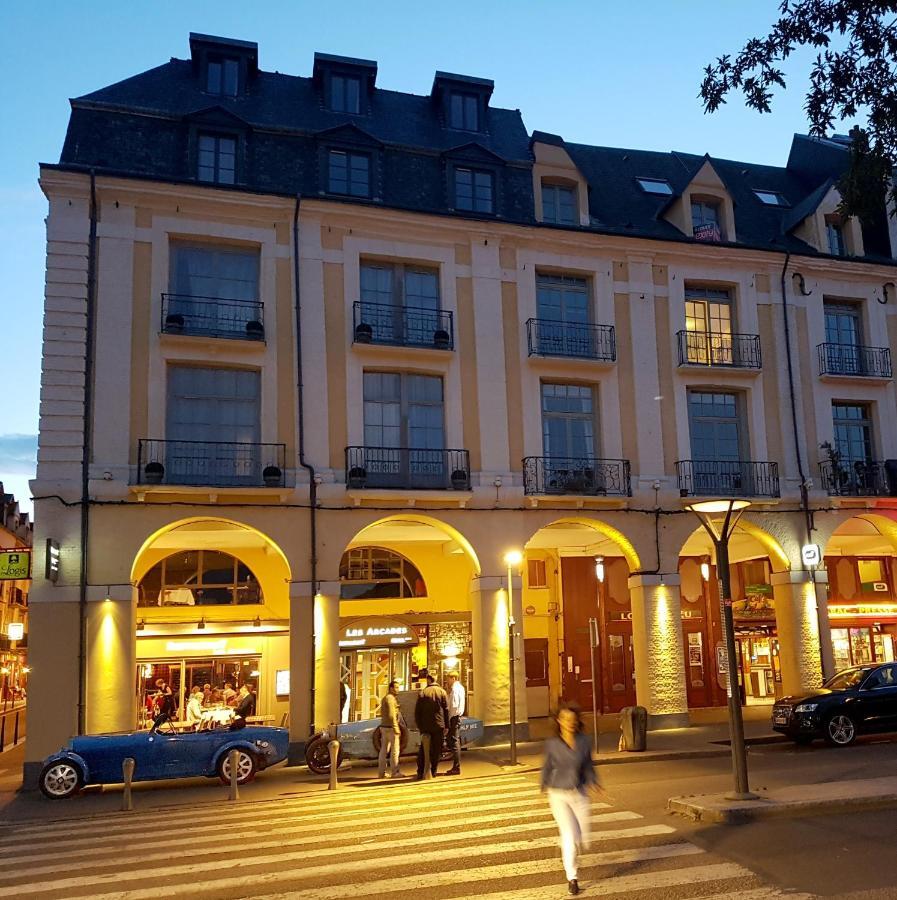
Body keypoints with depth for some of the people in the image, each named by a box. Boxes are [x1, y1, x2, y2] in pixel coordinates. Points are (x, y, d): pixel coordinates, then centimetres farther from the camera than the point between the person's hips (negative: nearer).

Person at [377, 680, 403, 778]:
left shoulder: (384, 699, 18)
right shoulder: (390, 698, -12)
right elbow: (391, 715, -20)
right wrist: (396, 728, -20)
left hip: (384, 726, 10)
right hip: (390, 727, -10)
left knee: (384, 750, 11)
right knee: (395, 750, -4)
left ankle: (381, 772, 13)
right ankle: (394, 772, -3)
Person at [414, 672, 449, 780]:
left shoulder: (422, 693, -2)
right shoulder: (442, 692, -1)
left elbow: (417, 711, -1)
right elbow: (446, 710, -1)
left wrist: (419, 726, 6)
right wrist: (446, 726, 3)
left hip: (425, 726, 0)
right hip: (439, 726, 0)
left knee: (423, 750, 8)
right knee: (436, 749, 9)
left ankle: (420, 772, 5)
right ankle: (433, 771, 9)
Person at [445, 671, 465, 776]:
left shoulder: (455, 689, -16)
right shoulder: (460, 688, 14)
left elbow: (454, 705, -20)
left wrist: (449, 719, -15)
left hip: (454, 717, -10)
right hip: (458, 716, 10)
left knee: (454, 742, -7)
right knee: (456, 741, 14)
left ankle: (456, 768, -5)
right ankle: (456, 766, 20)